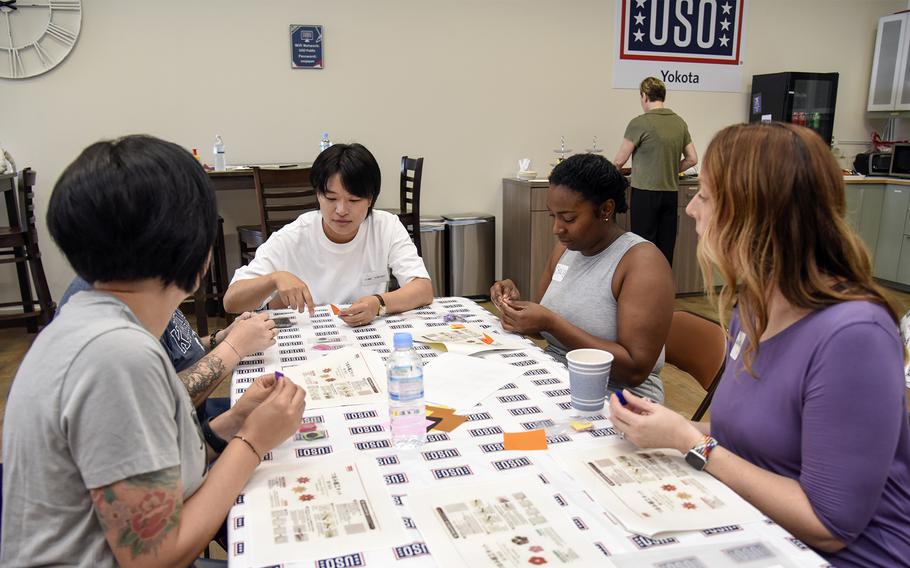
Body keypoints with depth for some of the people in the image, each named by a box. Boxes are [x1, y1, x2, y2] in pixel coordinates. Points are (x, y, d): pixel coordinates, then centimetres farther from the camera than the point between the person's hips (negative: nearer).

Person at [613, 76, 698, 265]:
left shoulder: (639, 123, -9)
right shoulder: (679, 122, 8)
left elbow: (619, 161, -3)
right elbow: (692, 159, 11)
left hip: (646, 192, -5)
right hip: (671, 192, 6)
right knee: (666, 247, 10)